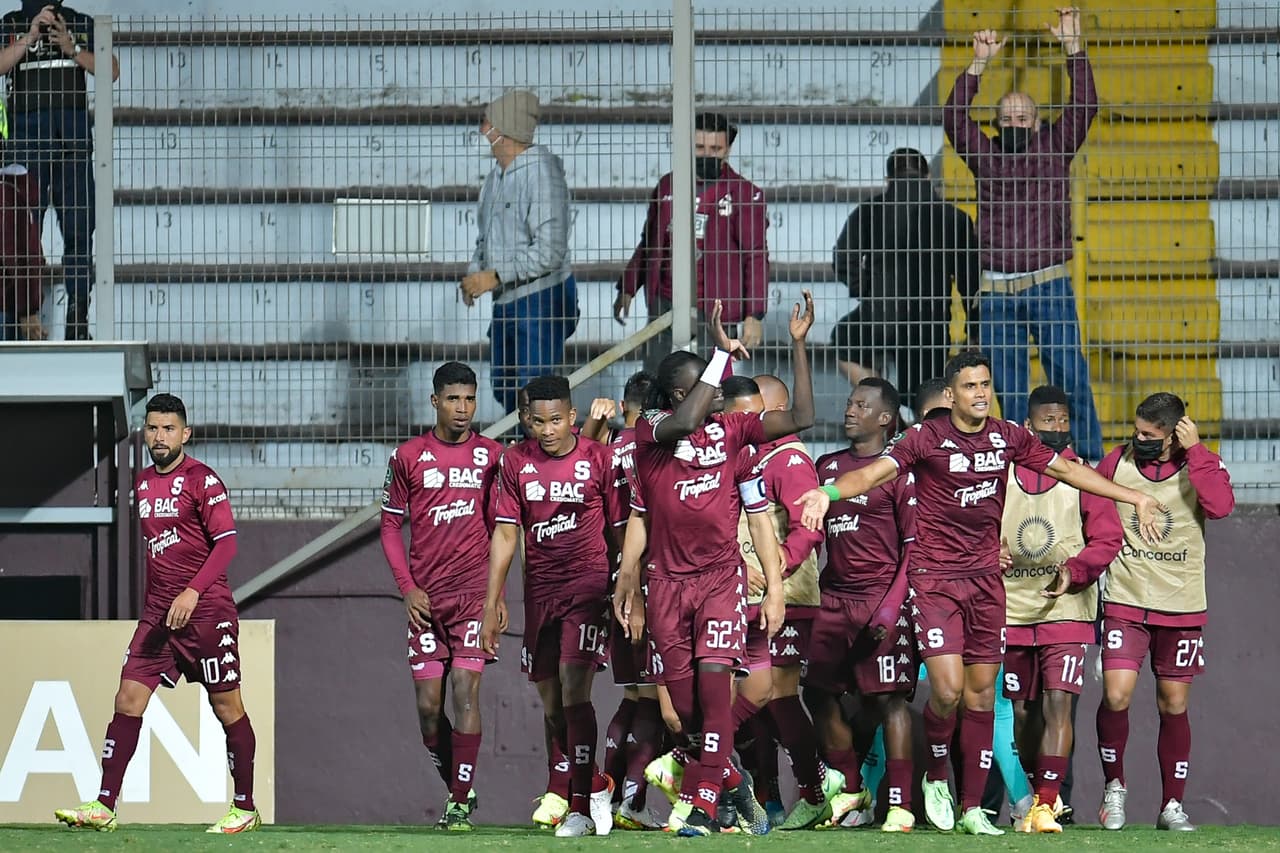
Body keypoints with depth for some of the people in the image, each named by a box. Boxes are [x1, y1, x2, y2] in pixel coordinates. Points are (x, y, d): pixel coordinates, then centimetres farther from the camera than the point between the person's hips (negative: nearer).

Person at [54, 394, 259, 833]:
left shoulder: (201, 480, -8)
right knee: (127, 701, -3)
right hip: (158, 612, 7)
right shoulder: (143, 483, 13)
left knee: (227, 707, 1)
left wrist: (192, 592, -24)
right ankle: (103, 807, -5)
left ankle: (244, 809, 11)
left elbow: (226, 543, -15)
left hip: (206, 612, -7)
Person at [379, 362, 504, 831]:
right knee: (428, 704, 0)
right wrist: (408, 588, -2)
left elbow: (498, 529, 11)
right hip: (425, 596, 1)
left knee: (465, 691, -11)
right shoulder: (408, 457, 5)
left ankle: (461, 802, -6)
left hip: (474, 593, -1)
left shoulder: (490, 455, 6)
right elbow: (391, 527, 9)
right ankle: (456, 788, 19)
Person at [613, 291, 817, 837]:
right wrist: (723, 353, -21)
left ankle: (704, 803, -16)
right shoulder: (651, 429, -2)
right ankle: (729, 779, 27)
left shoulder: (729, 429, 6)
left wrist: (798, 344, -1)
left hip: (721, 574, 0)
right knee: (684, 699, 2)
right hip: (668, 580, 0)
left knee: (713, 676, -17)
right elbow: (682, 424, -25)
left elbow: (800, 418, 3)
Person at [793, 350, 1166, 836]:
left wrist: (1135, 498, 16)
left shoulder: (1008, 436, 5)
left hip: (986, 577, 4)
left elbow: (1065, 469, 15)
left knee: (982, 694, 5)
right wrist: (828, 493, -39)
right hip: (935, 577, -4)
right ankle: (935, 777, 11)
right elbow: (874, 472, -20)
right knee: (947, 689, -16)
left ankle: (972, 807, 10)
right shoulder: (926, 438, -9)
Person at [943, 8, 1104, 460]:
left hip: (1049, 286, -2)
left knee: (1069, 374, -5)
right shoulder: (985, 156, 10)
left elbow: (1084, 106, -1)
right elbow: (954, 117, -2)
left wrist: (1073, 47, -9)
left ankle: (1090, 460, -4)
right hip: (996, 289, 2)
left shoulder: (1053, 149, 7)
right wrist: (979, 63, -10)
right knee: (1006, 385, 6)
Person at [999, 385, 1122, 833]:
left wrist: (1075, 570, -17)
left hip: (1067, 610, -3)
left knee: (1057, 703, -14)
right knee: (1023, 710, 9)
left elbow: (1107, 539, -2)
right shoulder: (1001, 474, 6)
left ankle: (1045, 806, -15)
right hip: (1013, 609, 3)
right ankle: (1037, 793, 28)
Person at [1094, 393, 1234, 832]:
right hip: (1125, 602, 0)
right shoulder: (1116, 463, 1)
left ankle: (1172, 805, 16)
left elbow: (1220, 506, -23)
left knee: (1174, 705, 5)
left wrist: (1194, 450, -21)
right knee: (1116, 695, -14)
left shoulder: (1200, 464, -2)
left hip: (1182, 607, 0)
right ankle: (1114, 786, 8)